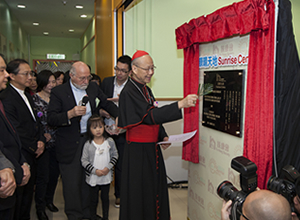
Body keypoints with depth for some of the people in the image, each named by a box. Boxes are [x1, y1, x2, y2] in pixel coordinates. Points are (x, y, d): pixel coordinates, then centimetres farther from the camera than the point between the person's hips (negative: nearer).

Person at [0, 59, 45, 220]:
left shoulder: (27, 96, 12)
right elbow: (16, 131, -20)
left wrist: (41, 140, 1)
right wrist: (35, 147, -11)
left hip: (32, 154, 9)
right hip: (20, 156, -8)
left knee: (28, 190, 19)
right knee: (19, 193, 5)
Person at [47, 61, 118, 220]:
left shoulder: (94, 88, 5)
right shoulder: (58, 92, -9)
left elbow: (107, 104, 15)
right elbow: (51, 119, -14)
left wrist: (119, 116, 0)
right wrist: (70, 114, -29)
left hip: (92, 140, 4)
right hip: (70, 146, -4)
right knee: (72, 183, 6)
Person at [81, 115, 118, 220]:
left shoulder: (110, 141, -6)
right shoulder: (88, 144, -10)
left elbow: (115, 155, 1)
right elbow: (84, 160, -8)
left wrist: (108, 168, -12)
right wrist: (95, 170, -16)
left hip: (106, 176, 1)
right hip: (93, 177, -1)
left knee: (105, 197, 15)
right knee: (94, 199, 13)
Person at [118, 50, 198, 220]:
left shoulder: (146, 89, 10)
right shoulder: (129, 92, -18)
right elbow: (149, 116, -27)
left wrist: (163, 136, 3)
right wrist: (180, 104, -31)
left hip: (152, 148, 8)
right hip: (138, 150, -8)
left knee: (156, 187, 17)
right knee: (140, 192, 4)